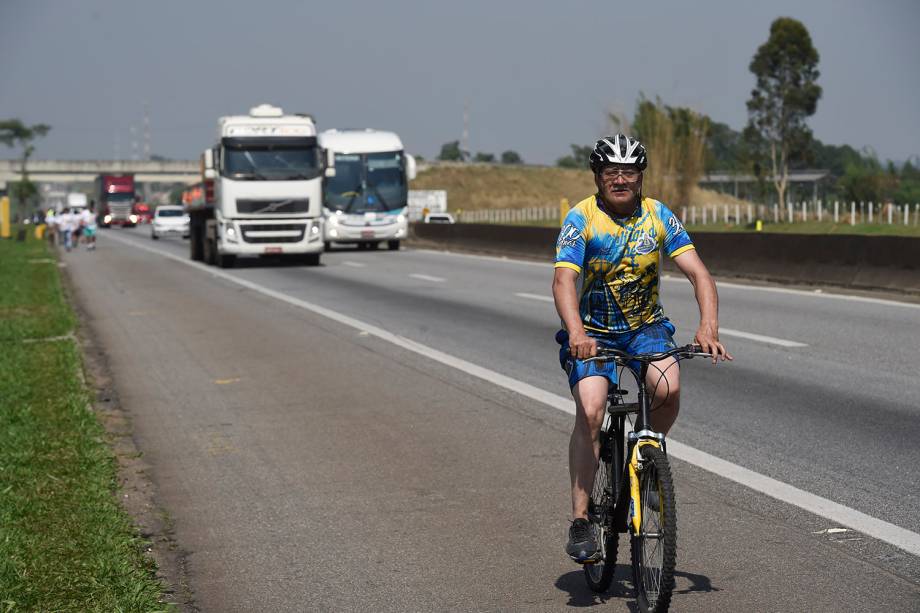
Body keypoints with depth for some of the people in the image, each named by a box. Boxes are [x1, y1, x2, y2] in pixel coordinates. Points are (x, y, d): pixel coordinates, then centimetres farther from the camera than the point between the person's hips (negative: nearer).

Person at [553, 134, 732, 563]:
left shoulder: (658, 216, -7)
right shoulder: (581, 218, -14)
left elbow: (698, 273, -13)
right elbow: (564, 281, -26)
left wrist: (708, 326, -30)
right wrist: (577, 335, -44)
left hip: (645, 327, 2)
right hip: (594, 331, -2)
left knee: (668, 388, -28)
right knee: (590, 411, -23)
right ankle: (580, 521, -13)